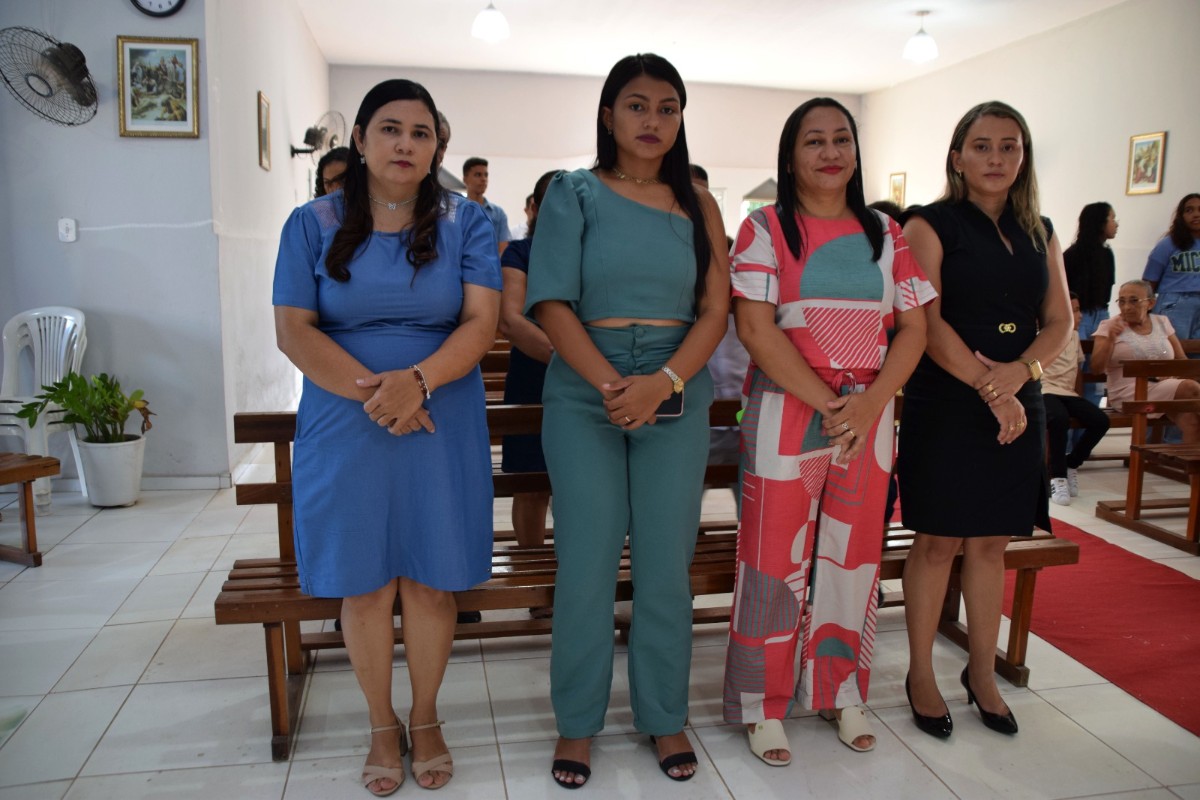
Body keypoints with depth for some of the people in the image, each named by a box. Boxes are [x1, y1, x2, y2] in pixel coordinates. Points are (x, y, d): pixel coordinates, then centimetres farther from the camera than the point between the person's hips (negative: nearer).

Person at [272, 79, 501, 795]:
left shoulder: (466, 222, 5)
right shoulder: (314, 224, 5)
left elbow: (482, 321, -5)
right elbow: (293, 330, -2)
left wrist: (418, 380, -22)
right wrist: (368, 388, -16)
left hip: (442, 427, 0)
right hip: (343, 429, 0)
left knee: (431, 581, 5)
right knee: (364, 583, 7)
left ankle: (427, 720, 28)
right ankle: (383, 725, 28)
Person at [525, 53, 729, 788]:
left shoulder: (698, 205, 10)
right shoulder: (573, 194, 3)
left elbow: (716, 309, 1)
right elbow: (553, 303, -5)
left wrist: (662, 383, -15)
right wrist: (610, 384, -18)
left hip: (677, 398, 2)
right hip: (583, 397, -2)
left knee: (667, 564, 6)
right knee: (586, 562, 2)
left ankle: (665, 716, 24)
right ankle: (577, 722, 20)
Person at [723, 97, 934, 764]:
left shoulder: (885, 233, 11)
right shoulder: (767, 228, 0)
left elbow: (914, 327, 6)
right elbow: (756, 329, -10)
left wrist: (869, 405, -10)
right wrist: (826, 403, -15)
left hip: (869, 414, 4)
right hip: (786, 412, -3)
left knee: (854, 552, 11)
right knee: (777, 555, 1)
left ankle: (843, 692, 29)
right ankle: (765, 705, 17)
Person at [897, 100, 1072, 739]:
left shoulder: (1040, 233, 12)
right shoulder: (931, 225, -3)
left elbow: (1060, 321, 7)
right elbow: (928, 322, -12)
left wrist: (1017, 374, -12)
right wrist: (988, 388, -18)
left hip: (1017, 406, 5)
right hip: (944, 405, -4)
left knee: (991, 542, 12)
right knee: (938, 541, 1)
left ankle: (981, 673, 26)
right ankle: (921, 675, 17)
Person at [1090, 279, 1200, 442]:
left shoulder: (1162, 322, 17)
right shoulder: (1109, 326, 5)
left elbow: (1182, 360, 19)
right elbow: (1097, 368, -3)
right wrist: (1110, 340, -18)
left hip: (1166, 387, 4)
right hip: (1128, 392, -4)